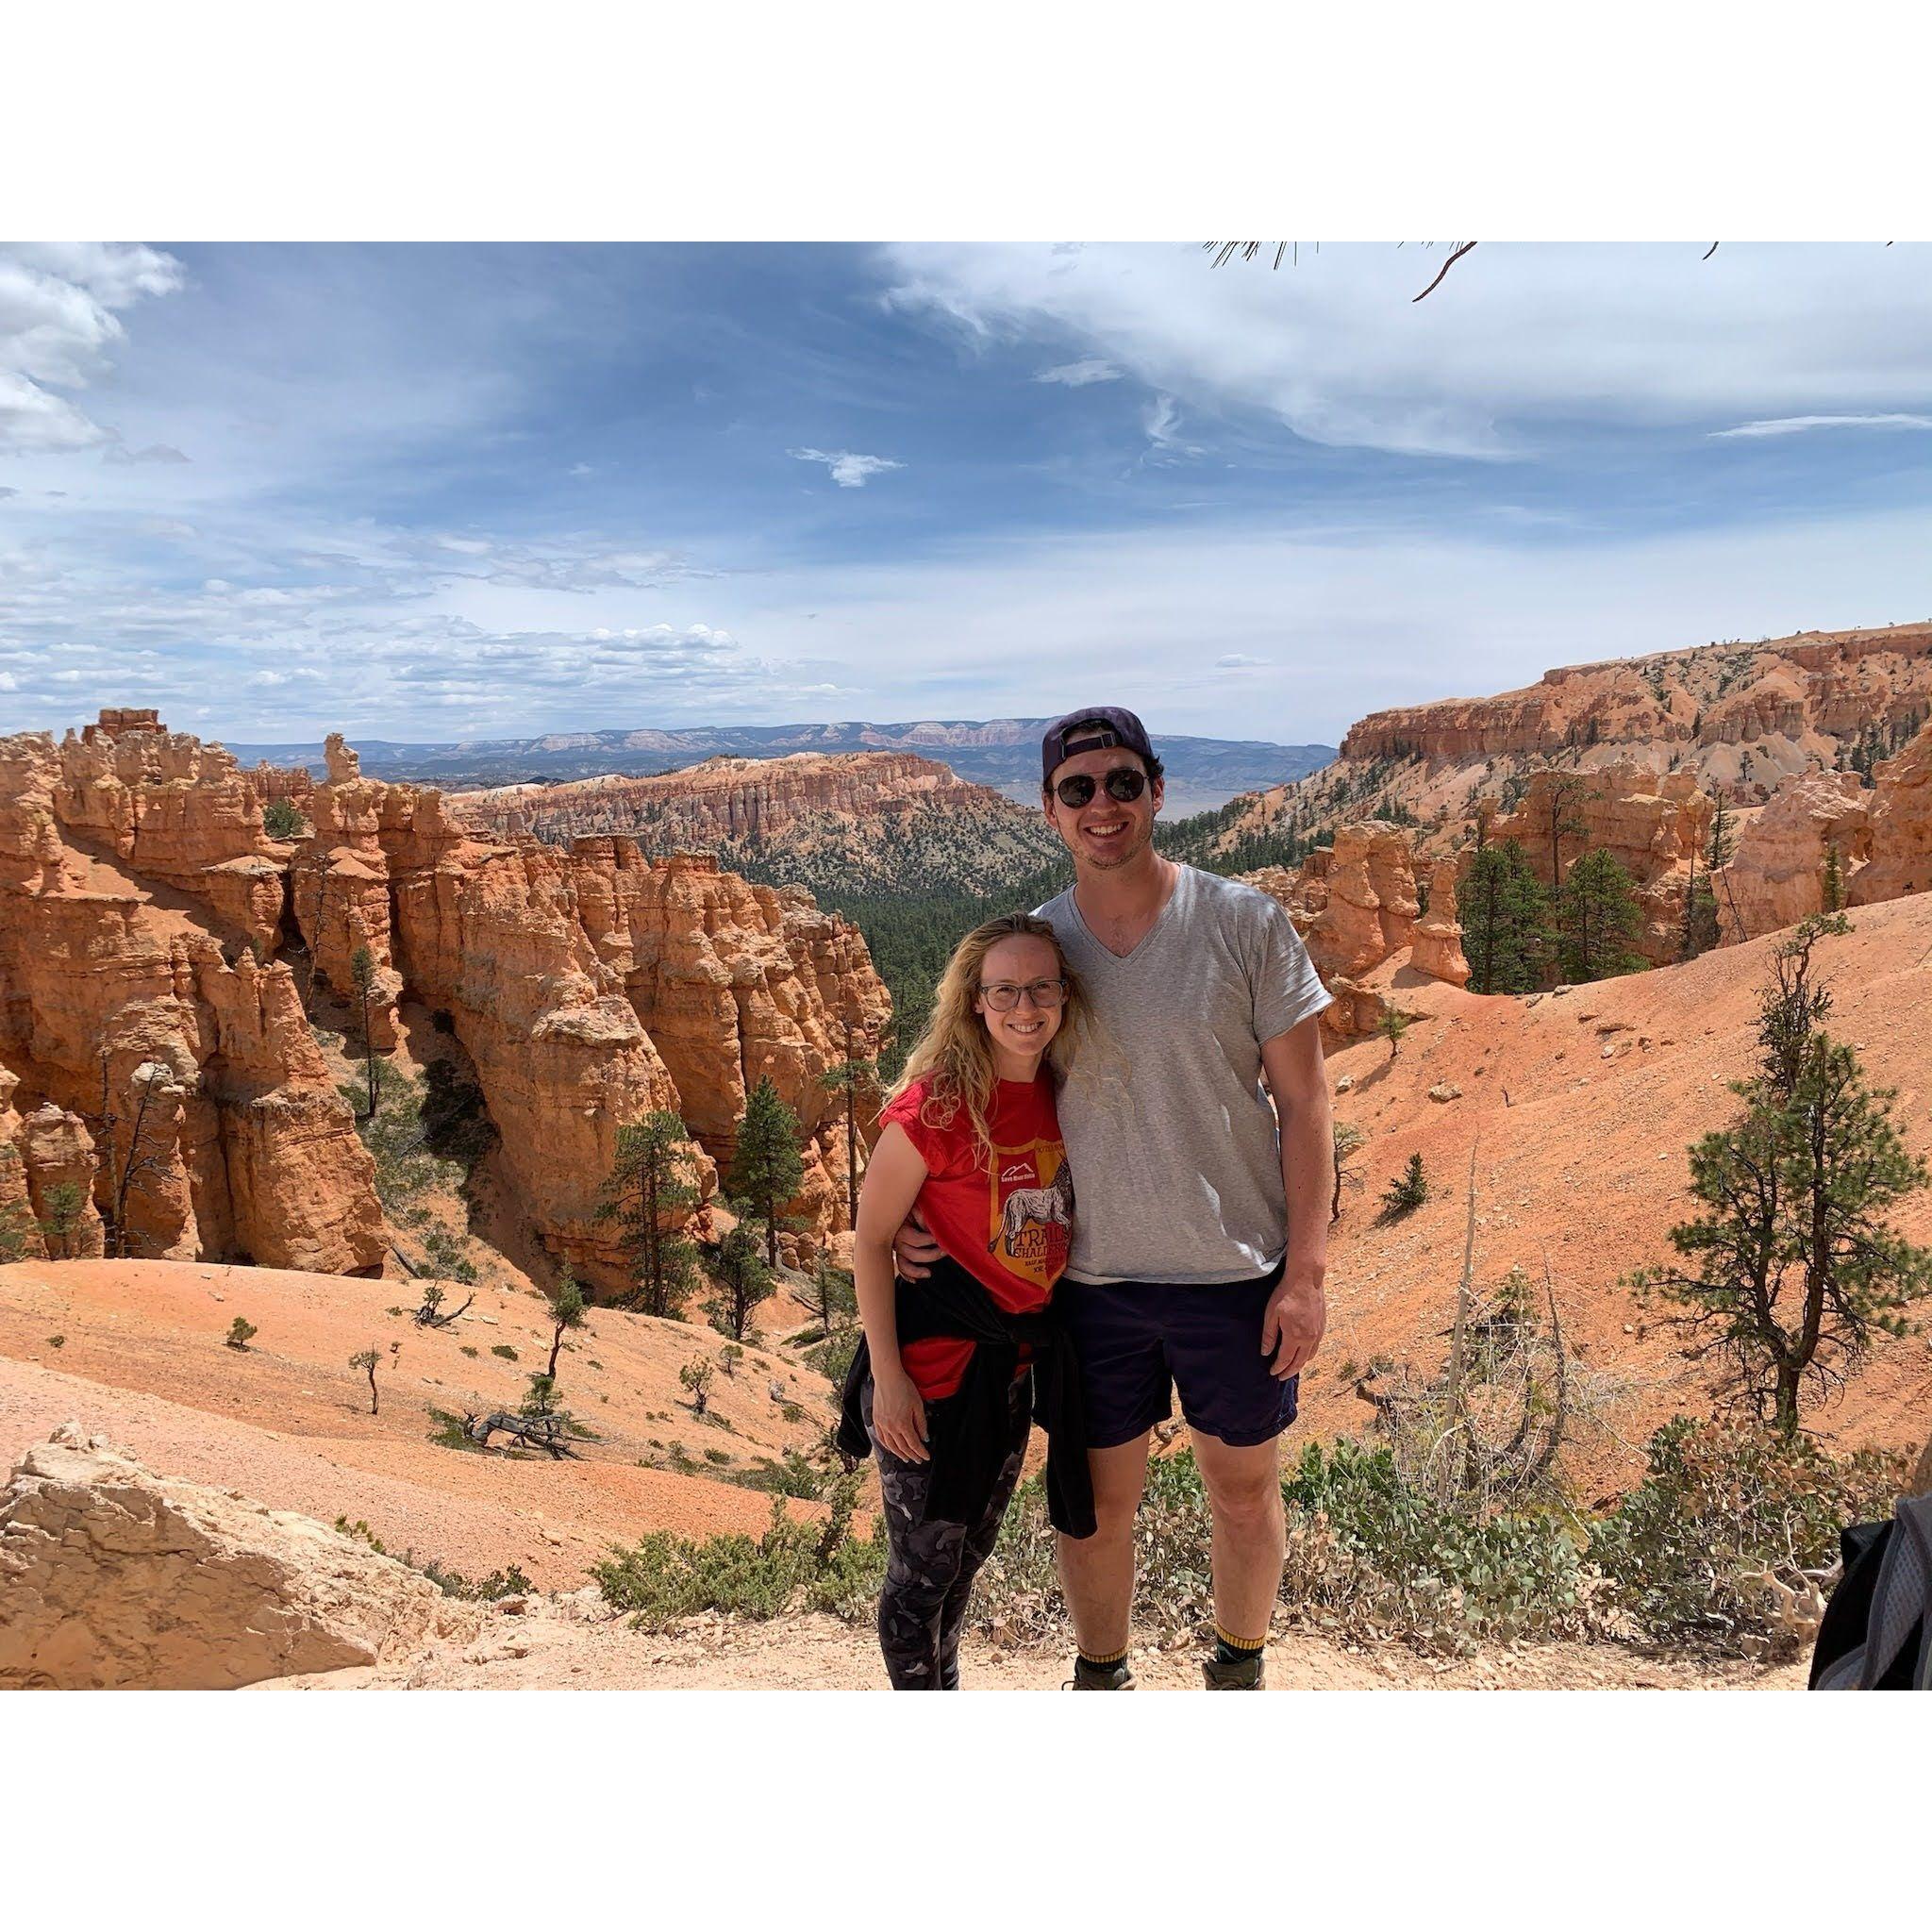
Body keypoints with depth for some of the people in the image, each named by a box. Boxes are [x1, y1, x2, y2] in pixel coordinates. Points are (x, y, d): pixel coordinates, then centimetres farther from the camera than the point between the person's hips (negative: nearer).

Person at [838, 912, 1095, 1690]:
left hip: (1014, 1362, 6)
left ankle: (945, 1691, 48)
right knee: (922, 1568, 10)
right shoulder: (936, 1105, -21)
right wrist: (888, 1380, -16)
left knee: (968, 1558, 24)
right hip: (934, 1367, -6)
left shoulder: (1060, 1095, -2)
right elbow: (870, 1241, -15)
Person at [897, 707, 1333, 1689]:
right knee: (1096, 1499, 16)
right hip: (1091, 1278, 1)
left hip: (1234, 1273, -1)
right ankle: (1100, 1677, 43)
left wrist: (1305, 1270, -8)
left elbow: (1303, 1101, -5)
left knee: (1245, 1491, 17)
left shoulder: (1247, 924, -8)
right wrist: (917, 1216, -6)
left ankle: (1238, 1673, 45)